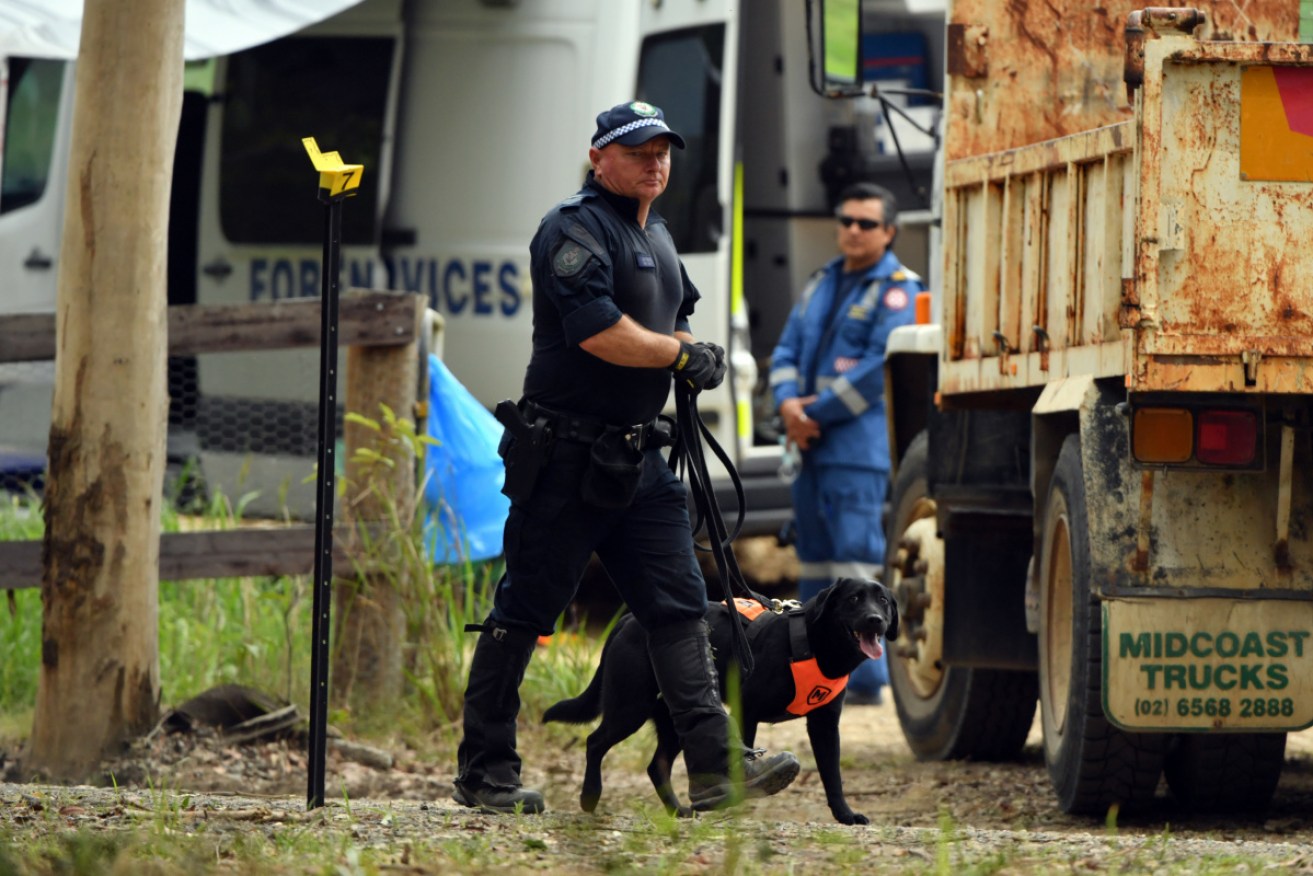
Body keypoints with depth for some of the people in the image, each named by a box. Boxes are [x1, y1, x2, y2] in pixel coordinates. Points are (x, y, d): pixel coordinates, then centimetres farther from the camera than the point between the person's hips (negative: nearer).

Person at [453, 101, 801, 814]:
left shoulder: (656, 237, 19)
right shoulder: (576, 227, -11)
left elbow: (670, 321, 33)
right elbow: (598, 330, -23)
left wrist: (696, 356, 9)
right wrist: (682, 354, -11)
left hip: (637, 459, 9)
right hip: (565, 455, -9)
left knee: (678, 604, 0)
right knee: (524, 609, -1)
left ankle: (713, 764, -4)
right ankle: (483, 770, 6)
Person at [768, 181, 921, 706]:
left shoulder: (897, 289, -6)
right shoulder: (823, 283, 19)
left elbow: (881, 366, -15)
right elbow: (788, 350, 17)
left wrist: (815, 412, -13)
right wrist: (788, 403, -5)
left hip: (859, 444, -8)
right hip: (811, 444, 8)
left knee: (856, 553, -12)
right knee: (814, 553, 10)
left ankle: (866, 677, -12)